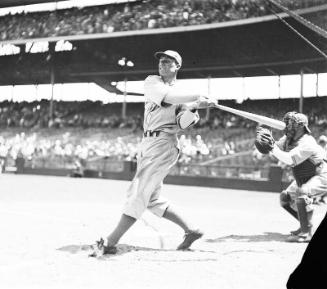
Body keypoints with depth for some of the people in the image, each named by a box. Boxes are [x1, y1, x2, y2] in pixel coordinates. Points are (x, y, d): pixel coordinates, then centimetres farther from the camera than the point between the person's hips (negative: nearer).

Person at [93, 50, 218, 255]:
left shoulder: (183, 94, 6)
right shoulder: (152, 82, 11)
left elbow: (184, 124, -8)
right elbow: (168, 96, -10)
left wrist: (194, 107, -26)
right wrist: (197, 97, -17)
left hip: (164, 144, -5)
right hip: (148, 143, 6)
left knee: (138, 192, -13)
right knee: (152, 198, 10)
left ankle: (110, 243, -14)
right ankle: (191, 230, 21)